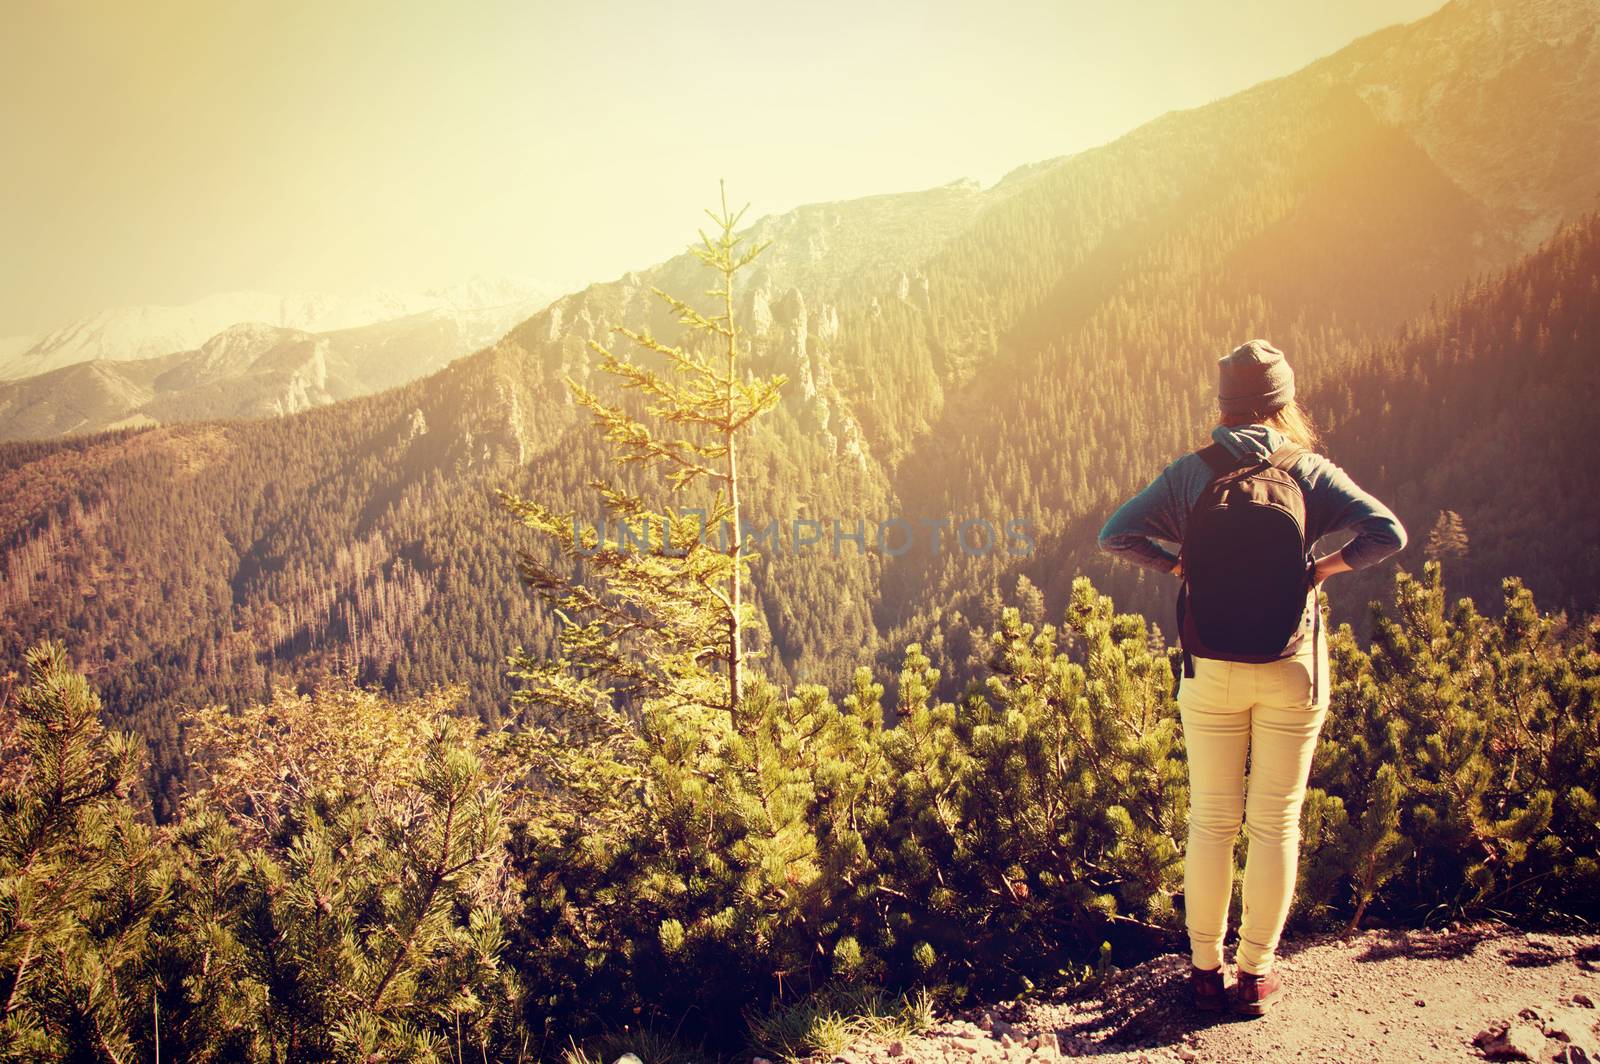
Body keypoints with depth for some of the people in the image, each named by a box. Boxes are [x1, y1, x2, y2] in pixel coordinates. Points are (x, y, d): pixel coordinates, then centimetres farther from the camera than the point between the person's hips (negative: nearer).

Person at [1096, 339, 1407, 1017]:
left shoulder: (1190, 474, -5)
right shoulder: (1311, 474, -5)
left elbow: (1116, 535, -11)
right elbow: (1387, 534, -14)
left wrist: (1181, 567, -1)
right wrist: (1321, 568, -3)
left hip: (1211, 672, 0)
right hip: (1292, 669, 0)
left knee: (1211, 822, 11)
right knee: (1276, 824, 10)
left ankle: (1205, 969, 20)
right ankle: (1256, 974, 19)